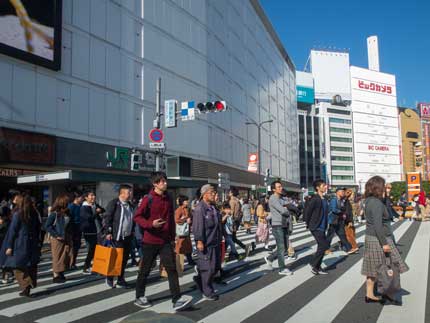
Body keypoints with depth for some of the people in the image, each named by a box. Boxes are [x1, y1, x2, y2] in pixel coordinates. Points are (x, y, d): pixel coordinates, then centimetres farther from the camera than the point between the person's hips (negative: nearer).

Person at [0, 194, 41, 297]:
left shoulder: (17, 214, -10)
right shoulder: (34, 214, 5)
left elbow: (12, 231, -10)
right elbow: (38, 229, 7)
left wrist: (9, 246, -7)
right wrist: (36, 242, 13)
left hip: (20, 245, -5)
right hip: (32, 244, 5)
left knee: (18, 266, 3)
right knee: (31, 266, 13)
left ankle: (26, 287, -7)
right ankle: (31, 284, 14)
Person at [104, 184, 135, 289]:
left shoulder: (130, 205, 15)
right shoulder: (114, 203, -8)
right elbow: (107, 218, -12)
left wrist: (132, 231, 19)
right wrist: (108, 232, -15)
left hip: (128, 237, 7)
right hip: (117, 237, -7)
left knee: (125, 259, 9)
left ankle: (121, 279, 19)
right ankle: (109, 278, 15)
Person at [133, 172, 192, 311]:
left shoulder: (169, 199, 7)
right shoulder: (148, 199, -10)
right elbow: (137, 217, -11)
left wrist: (172, 237, 13)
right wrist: (151, 224, -27)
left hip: (166, 241, 4)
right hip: (150, 240, -4)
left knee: (172, 268, -4)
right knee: (145, 269, 9)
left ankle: (177, 299, -4)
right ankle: (139, 297, 26)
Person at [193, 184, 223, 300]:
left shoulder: (214, 208, 13)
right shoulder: (200, 208, -15)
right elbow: (197, 226, -20)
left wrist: (220, 239, 24)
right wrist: (199, 241, -23)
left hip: (215, 243, 9)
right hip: (206, 244, -9)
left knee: (216, 266, 15)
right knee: (208, 268, -1)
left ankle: (200, 279, 36)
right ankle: (207, 293, 13)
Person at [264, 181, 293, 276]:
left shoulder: (281, 199, 15)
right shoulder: (273, 199, -12)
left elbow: (287, 212, 17)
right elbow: (283, 211, -20)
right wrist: (288, 212, 0)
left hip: (284, 226, 8)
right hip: (277, 226, -8)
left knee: (285, 247, 12)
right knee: (281, 248, -2)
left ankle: (269, 258, 26)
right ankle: (282, 269, 9)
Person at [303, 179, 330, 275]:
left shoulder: (324, 199, 11)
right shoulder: (314, 199, -16)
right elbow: (307, 211, -16)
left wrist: (325, 225, 14)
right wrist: (308, 224, -8)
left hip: (322, 227, 9)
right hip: (316, 227, -9)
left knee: (321, 247, 11)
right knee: (324, 245, -11)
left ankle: (317, 267, 21)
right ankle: (313, 264, 3)